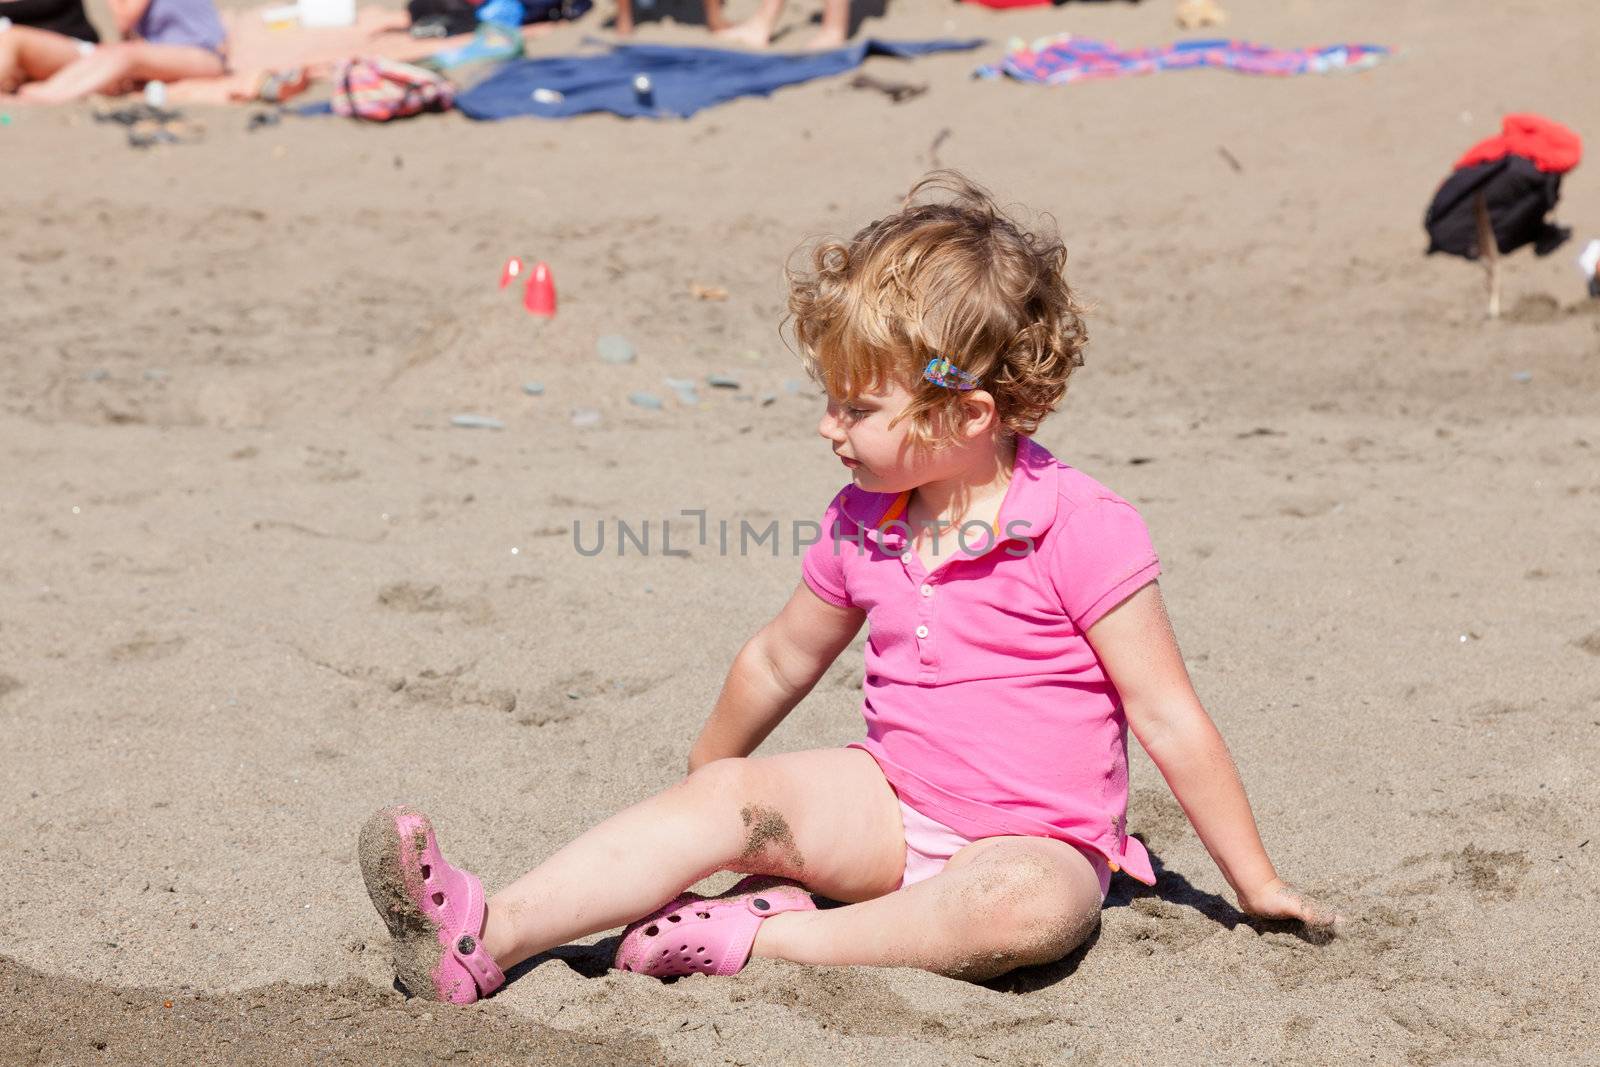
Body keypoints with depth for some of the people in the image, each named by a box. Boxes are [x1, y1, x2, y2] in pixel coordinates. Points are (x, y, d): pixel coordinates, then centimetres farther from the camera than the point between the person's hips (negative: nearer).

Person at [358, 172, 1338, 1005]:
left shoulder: (1083, 529, -14)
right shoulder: (862, 524, 3)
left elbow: (1169, 719, -10)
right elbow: (779, 662, 20)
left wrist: (1257, 886, -6)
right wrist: (706, 773, 31)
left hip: (1038, 840, -4)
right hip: (893, 804, 4)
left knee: (1024, 906, -38)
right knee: (733, 794, -20)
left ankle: (763, 937, -29)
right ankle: (489, 935, -31)